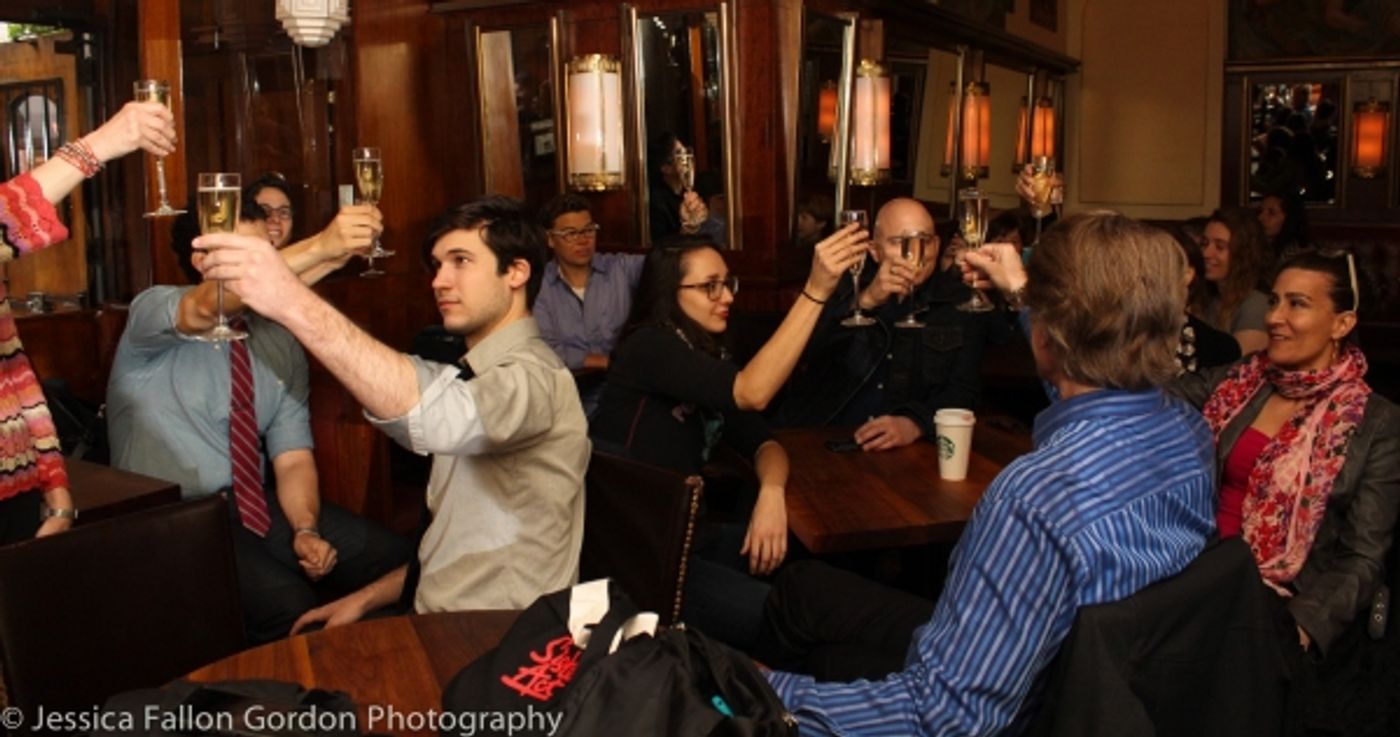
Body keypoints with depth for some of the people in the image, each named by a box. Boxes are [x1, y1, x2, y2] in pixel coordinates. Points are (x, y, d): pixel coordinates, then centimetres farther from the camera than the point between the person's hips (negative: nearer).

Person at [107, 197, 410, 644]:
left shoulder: (280, 345, 9)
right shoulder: (152, 314, -6)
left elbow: (293, 458, 5)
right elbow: (211, 306, -31)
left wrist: (306, 531, -15)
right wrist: (321, 248, -45)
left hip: (256, 505, 5)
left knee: (394, 560, -15)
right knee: (290, 605, -31)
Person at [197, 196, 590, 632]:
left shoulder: (531, 376, -19)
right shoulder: (484, 374, 15)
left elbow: (442, 416, -43)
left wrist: (296, 305, -46)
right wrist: (369, 598, 11)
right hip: (447, 628, 9)